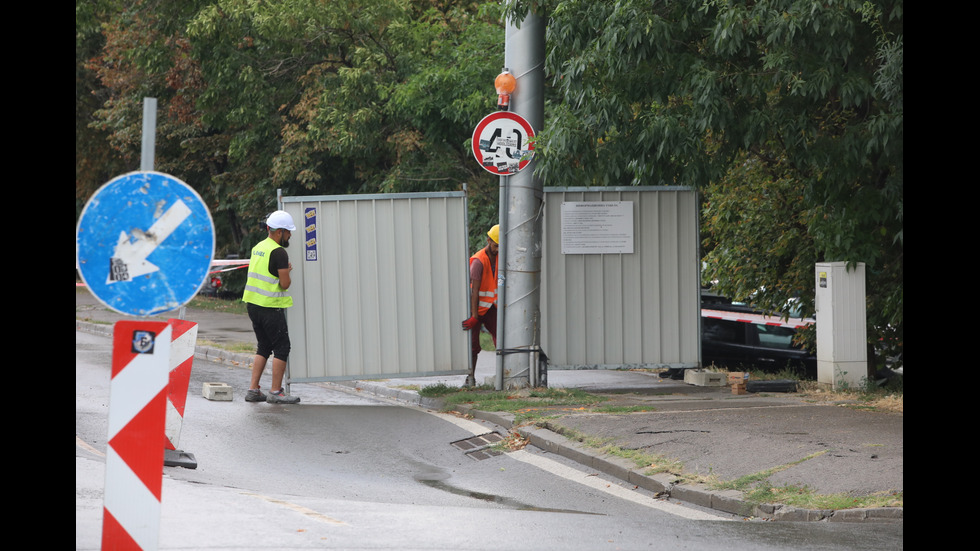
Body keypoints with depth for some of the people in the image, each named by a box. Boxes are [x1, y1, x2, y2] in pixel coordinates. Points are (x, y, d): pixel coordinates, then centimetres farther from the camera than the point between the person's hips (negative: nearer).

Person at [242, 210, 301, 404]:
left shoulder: (258, 248, 12)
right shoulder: (278, 252, -15)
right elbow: (285, 283, -16)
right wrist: (288, 273, 4)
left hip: (253, 304, 9)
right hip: (271, 307, -9)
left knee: (264, 347, 16)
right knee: (282, 348, -1)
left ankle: (253, 390, 13)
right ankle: (275, 392, -2)